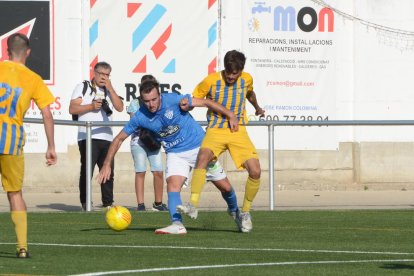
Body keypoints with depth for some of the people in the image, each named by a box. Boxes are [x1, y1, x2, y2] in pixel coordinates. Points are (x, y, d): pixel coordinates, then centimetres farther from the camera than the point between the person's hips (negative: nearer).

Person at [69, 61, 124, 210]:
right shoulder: (83, 87, 9)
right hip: (87, 137, -4)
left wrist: (109, 88, 0)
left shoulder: (109, 90, 20)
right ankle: (85, 203, -6)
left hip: (106, 137, 4)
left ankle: (108, 203, 8)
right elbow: (72, 109, 0)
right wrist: (91, 106, -11)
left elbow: (120, 107, 3)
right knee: (86, 171, -8)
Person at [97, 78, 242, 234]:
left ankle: (234, 211, 34)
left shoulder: (173, 100, -23)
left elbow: (206, 103, -13)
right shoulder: (140, 117, -15)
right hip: (176, 154, 1)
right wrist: (107, 165, -11)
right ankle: (177, 225, -33)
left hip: (199, 146, -1)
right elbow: (119, 139, -4)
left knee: (225, 187, 5)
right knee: (172, 184, -27)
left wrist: (230, 116, -12)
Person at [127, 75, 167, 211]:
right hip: (138, 140, -3)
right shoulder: (135, 103, 1)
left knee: (158, 172, -4)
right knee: (140, 172, -5)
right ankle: (140, 204, -4)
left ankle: (158, 203, 9)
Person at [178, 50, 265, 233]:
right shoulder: (211, 81, -8)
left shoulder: (247, 79, 2)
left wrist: (257, 108, 46)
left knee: (255, 171, -14)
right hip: (215, 130, -2)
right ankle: (193, 204, -37)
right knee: (203, 157, -34)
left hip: (238, 131, 2)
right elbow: (194, 99, 5)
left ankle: (245, 212, 8)